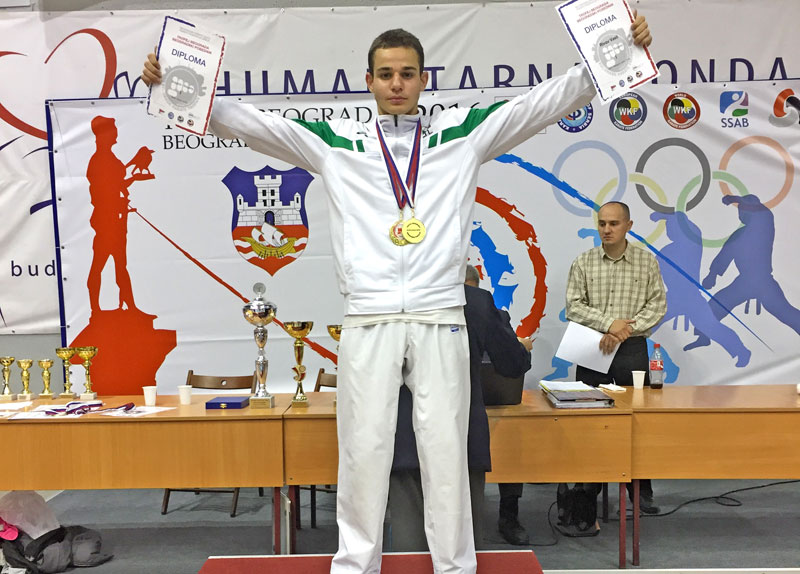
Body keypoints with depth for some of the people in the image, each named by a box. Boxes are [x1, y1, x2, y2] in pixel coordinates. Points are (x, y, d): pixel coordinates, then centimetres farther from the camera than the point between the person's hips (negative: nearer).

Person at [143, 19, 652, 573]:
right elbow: (249, 121, 7)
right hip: (368, 323, 0)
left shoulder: (463, 133, 10)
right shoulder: (336, 141, 10)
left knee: (447, 451, 6)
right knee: (362, 452, 5)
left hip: (441, 322, 0)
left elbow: (545, 102, 7)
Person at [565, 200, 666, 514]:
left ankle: (641, 491, 16)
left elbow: (657, 304, 0)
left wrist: (627, 329, -13)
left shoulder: (647, 261, 3)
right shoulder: (583, 262, 2)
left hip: (632, 348, 0)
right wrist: (609, 323, -16)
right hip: (592, 348, 0)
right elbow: (574, 306, -3)